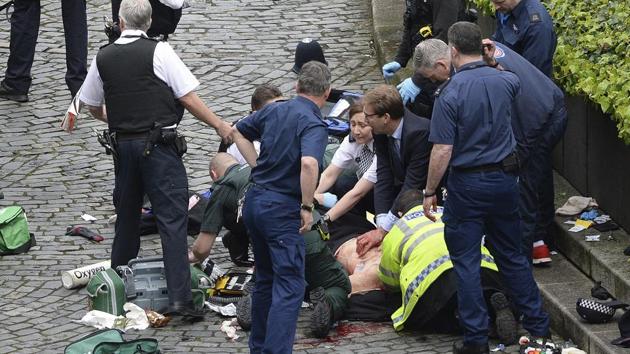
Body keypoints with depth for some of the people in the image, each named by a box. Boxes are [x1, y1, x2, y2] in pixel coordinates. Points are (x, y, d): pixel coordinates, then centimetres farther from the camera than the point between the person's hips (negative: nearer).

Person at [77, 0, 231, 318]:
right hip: (160, 145, -5)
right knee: (172, 219, -6)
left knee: (126, 214, 21)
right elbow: (188, 99, -9)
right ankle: (180, 297, -14)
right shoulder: (159, 52, -8)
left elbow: (92, 107, 16)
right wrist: (219, 125, 3)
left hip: (123, 145, 5)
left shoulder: (103, 58, 5)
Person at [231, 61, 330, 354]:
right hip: (282, 208, -8)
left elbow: (238, 132, 23)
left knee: (265, 278, 22)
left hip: (254, 200, 8)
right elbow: (309, 164, -32)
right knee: (290, 286, -7)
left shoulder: (273, 110, 7)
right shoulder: (314, 125, -15)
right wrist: (307, 207, -20)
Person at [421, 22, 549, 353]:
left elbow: (442, 151, -19)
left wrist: (429, 192, -8)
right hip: (505, 178, 5)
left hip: (467, 185, -5)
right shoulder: (505, 81, -2)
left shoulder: (450, 94, -18)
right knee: (512, 256, 18)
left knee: (466, 262, 4)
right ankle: (538, 326, 23)